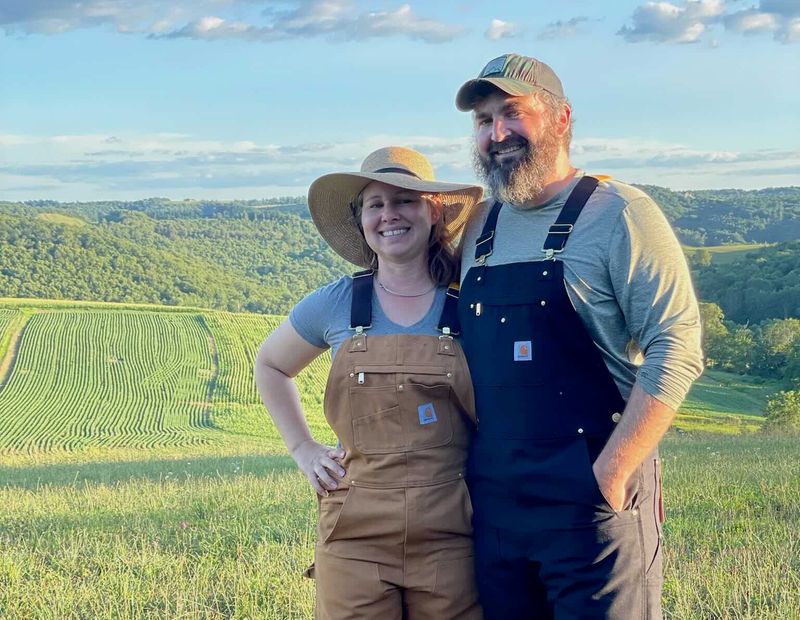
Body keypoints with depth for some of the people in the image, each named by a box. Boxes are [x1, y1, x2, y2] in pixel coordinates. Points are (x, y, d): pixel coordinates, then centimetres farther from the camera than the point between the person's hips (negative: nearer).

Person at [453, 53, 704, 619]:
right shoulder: (478, 229, 12)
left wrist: (612, 474, -18)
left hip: (594, 497, -6)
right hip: (494, 504, 6)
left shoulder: (618, 213, -6)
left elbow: (677, 350, -13)